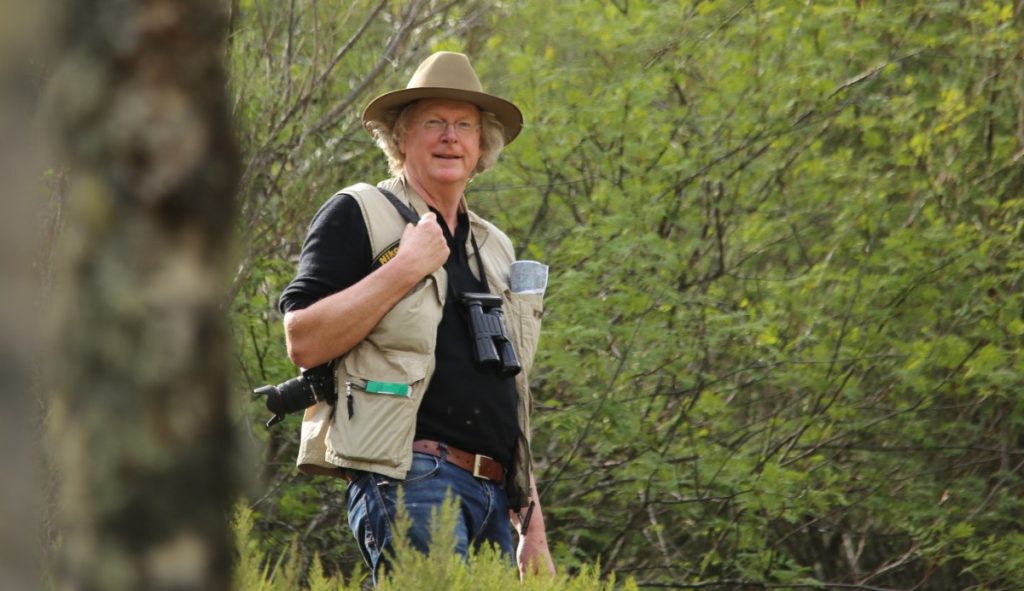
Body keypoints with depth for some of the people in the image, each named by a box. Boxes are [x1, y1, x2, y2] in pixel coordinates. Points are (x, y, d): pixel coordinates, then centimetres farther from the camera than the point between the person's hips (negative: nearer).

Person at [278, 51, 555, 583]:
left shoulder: (494, 248, 25)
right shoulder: (356, 216, 4)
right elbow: (303, 343, -8)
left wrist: (533, 529, 21)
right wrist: (404, 270, -11)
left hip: (493, 497, 7)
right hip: (410, 479, -7)